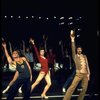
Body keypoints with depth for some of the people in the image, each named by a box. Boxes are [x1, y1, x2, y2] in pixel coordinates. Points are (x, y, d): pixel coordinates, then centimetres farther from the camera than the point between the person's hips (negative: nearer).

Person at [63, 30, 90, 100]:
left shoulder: (84, 56, 16)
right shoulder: (75, 56, 5)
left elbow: (87, 65, 13)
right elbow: (73, 49, -12)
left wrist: (88, 73, 3)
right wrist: (72, 39, -24)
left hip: (85, 74, 5)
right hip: (79, 74, -4)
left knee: (84, 88, 4)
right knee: (72, 87, -14)